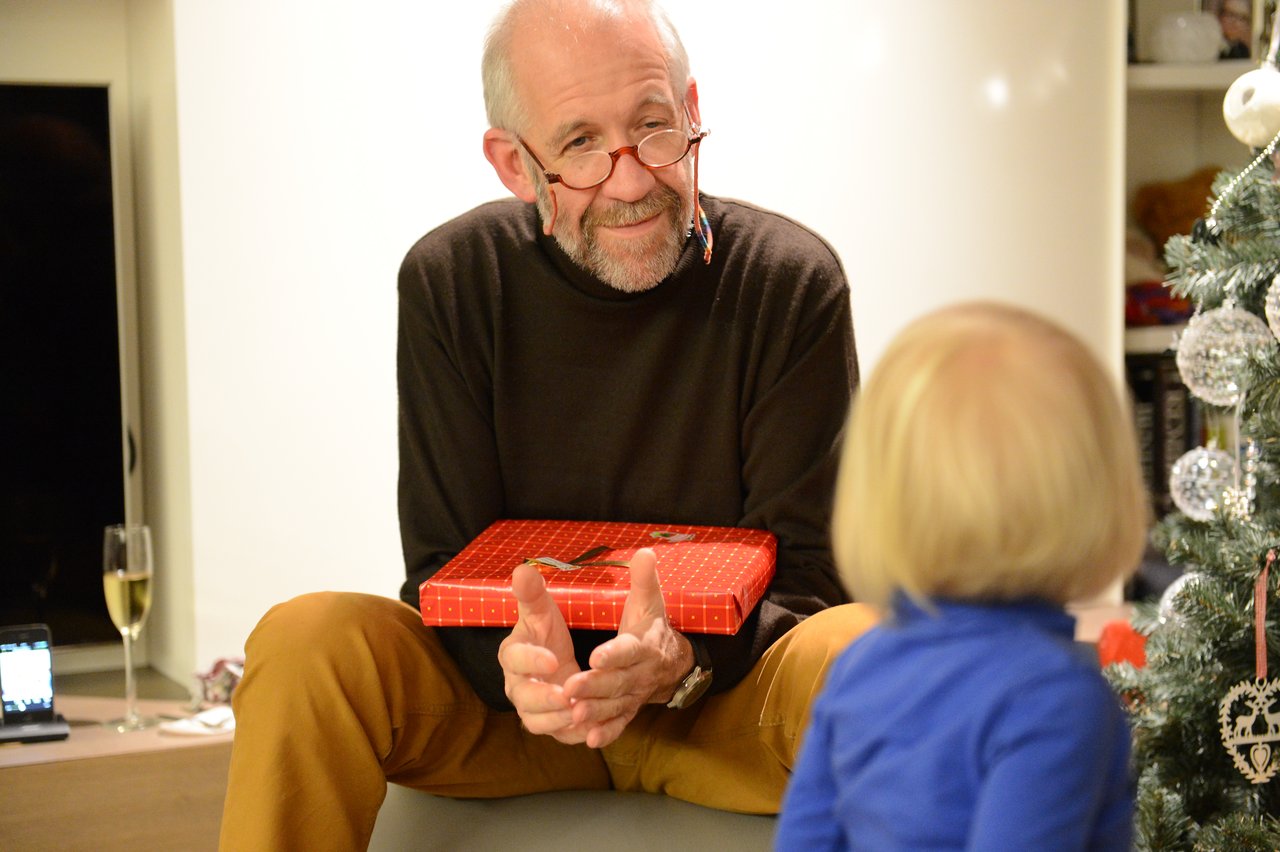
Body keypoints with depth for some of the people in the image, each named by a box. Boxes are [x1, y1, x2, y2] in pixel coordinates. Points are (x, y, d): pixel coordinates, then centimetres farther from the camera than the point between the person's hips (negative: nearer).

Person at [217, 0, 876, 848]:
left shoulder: (791, 282, -9)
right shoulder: (451, 281, -5)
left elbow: (807, 571, -9)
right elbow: (446, 563, -5)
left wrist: (682, 662, -31)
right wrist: (515, 660, -29)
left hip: (727, 694, -1)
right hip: (516, 696, 2)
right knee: (304, 643, -25)